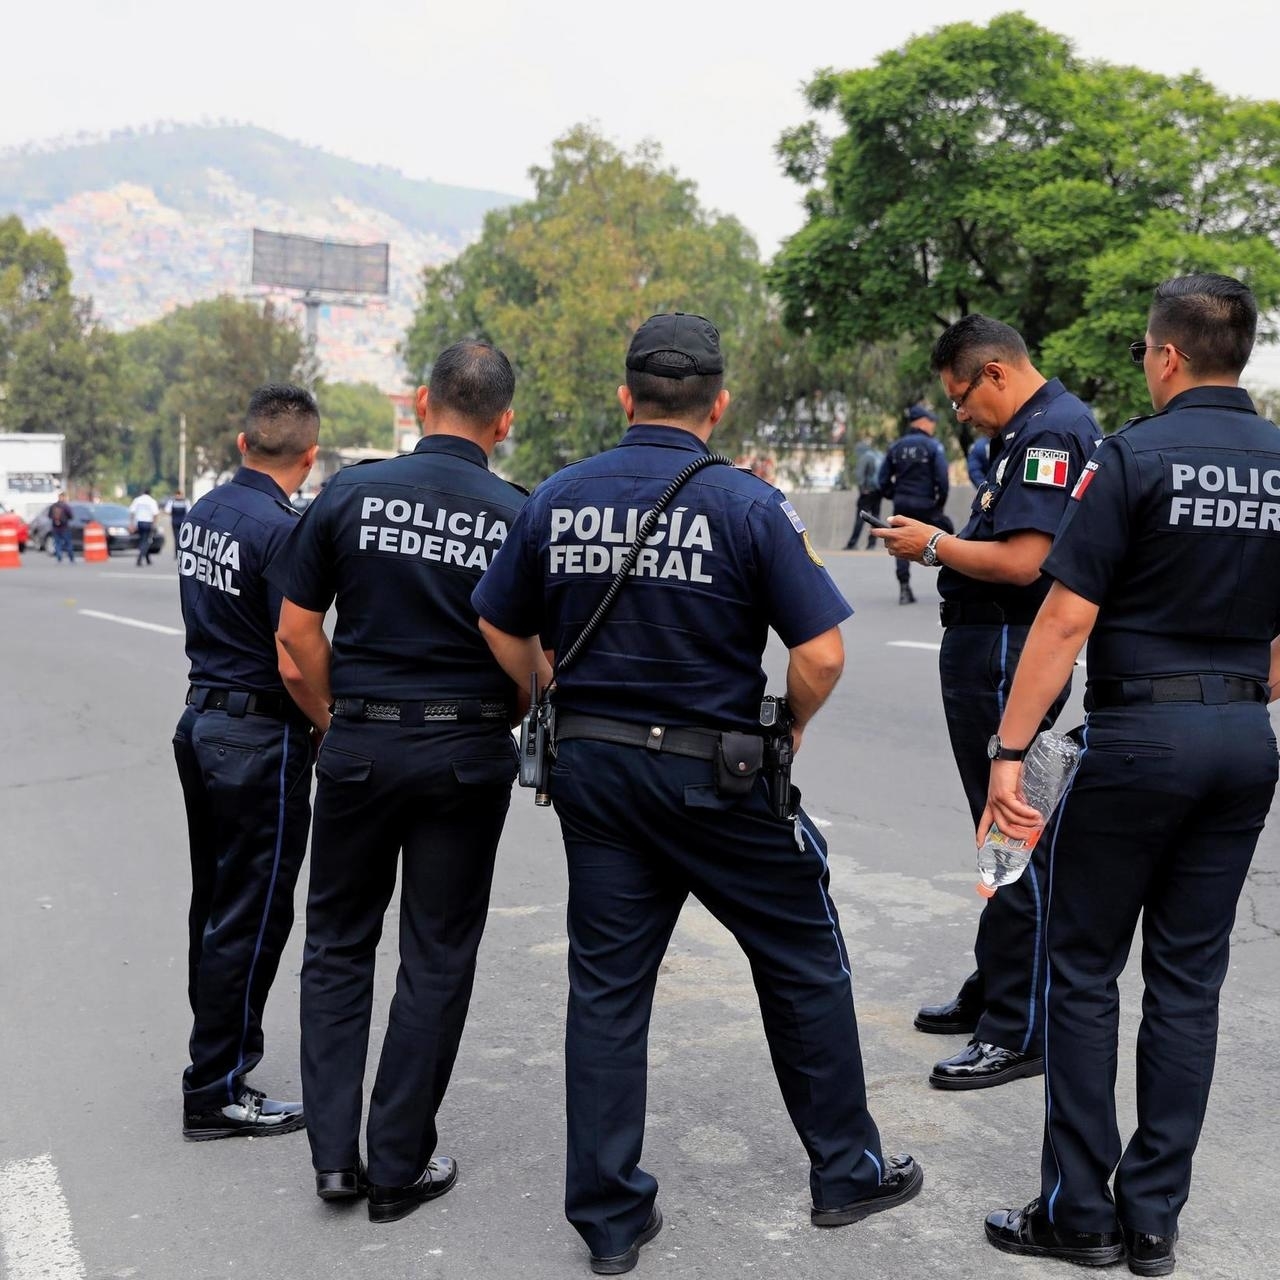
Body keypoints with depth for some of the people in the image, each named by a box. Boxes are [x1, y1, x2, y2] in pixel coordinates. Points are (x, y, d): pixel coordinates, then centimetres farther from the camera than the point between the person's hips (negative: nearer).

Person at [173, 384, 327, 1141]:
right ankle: (217, 1092, 8)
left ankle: (223, 1045, 33)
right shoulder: (282, 531, -20)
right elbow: (294, 666, -23)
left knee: (216, 902, 19)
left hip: (202, 720, 9)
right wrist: (333, 730, -6)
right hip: (261, 737, -9)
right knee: (252, 916, 0)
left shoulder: (203, 513, 7)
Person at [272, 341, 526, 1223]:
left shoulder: (352, 494, -4)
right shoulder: (520, 517, -6)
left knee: (339, 943, 16)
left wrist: (341, 716, 10)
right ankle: (400, 1166, 17)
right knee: (438, 958, 10)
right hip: (469, 755, -1)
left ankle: (334, 1151, 14)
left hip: (361, 746, 1)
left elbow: (297, 632, -2)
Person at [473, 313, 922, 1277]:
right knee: (804, 963, 15)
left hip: (591, 767, 4)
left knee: (607, 986, 11)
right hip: (714, 773, -4)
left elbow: (504, 631, 9)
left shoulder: (557, 499, 1)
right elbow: (821, 653, -16)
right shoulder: (748, 504, -12)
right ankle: (846, 1172, 28)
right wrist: (788, 732, 2)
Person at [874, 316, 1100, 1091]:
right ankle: (993, 994, 31)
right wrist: (946, 547, 7)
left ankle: (1020, 1033, 3)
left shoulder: (1050, 432, -16)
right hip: (989, 653, 11)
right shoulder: (1031, 430, 16)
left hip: (1007, 660, -11)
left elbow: (1021, 561, -24)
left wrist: (935, 545, -12)